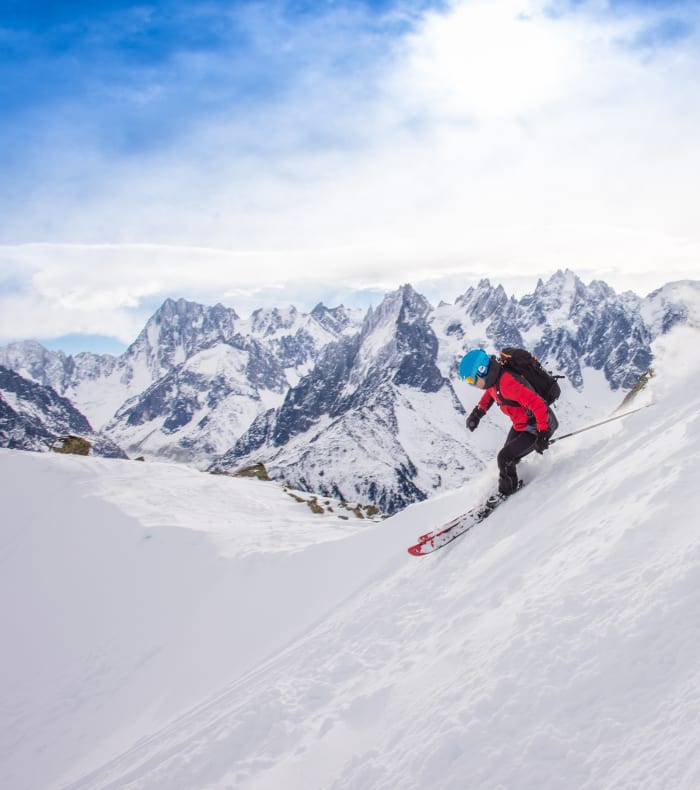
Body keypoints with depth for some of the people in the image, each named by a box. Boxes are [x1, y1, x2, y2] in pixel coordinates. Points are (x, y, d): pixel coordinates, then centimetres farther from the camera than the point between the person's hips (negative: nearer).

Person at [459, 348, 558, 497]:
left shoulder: (507, 383, -35)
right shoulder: (494, 379, -5)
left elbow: (538, 404, -36)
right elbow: (490, 392, 22)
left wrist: (542, 435, -35)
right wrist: (478, 412, 16)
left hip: (540, 426, -9)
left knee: (505, 459, -8)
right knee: (508, 457, 12)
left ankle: (506, 495, 13)